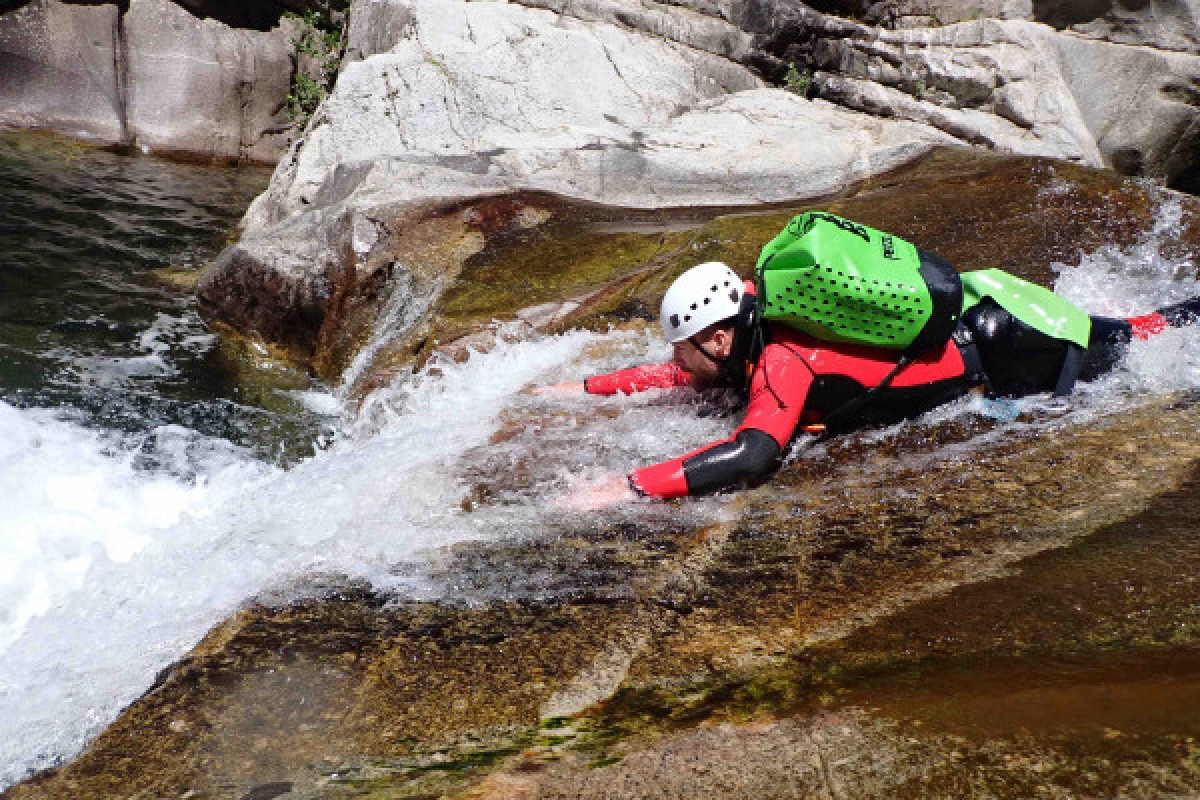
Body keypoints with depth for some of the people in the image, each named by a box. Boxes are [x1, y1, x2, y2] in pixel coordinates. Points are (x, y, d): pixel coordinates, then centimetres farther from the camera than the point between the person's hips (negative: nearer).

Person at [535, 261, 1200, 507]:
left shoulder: (782, 362, -34)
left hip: (993, 351, -7)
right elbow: (680, 376, 6)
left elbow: (752, 456, -49)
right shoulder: (752, 347, -8)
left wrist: (631, 486, -50)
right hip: (959, 314, 7)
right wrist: (585, 388, 1)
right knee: (1118, 344, 30)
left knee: (1128, 343, 17)